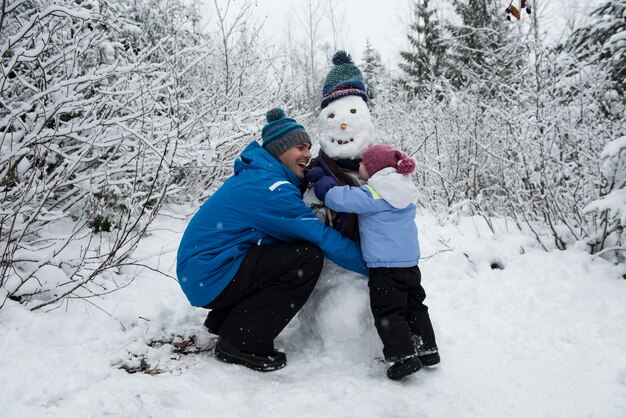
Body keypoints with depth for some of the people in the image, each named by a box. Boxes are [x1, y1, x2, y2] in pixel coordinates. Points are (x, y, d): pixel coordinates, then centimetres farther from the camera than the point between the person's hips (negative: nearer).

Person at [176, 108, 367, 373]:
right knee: (309, 258, -17)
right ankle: (242, 343, -9)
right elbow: (322, 238, -18)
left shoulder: (257, 175, 12)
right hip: (209, 278, -10)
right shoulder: (270, 186, -18)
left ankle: (224, 320, 16)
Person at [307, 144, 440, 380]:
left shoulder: (373, 195, -16)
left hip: (385, 265, -8)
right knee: (414, 306, 20)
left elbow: (338, 198, -21)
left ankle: (404, 357, -4)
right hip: (410, 263, 8)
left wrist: (321, 180, -4)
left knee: (388, 312, 0)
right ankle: (427, 350, 27)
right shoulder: (405, 192, 10)